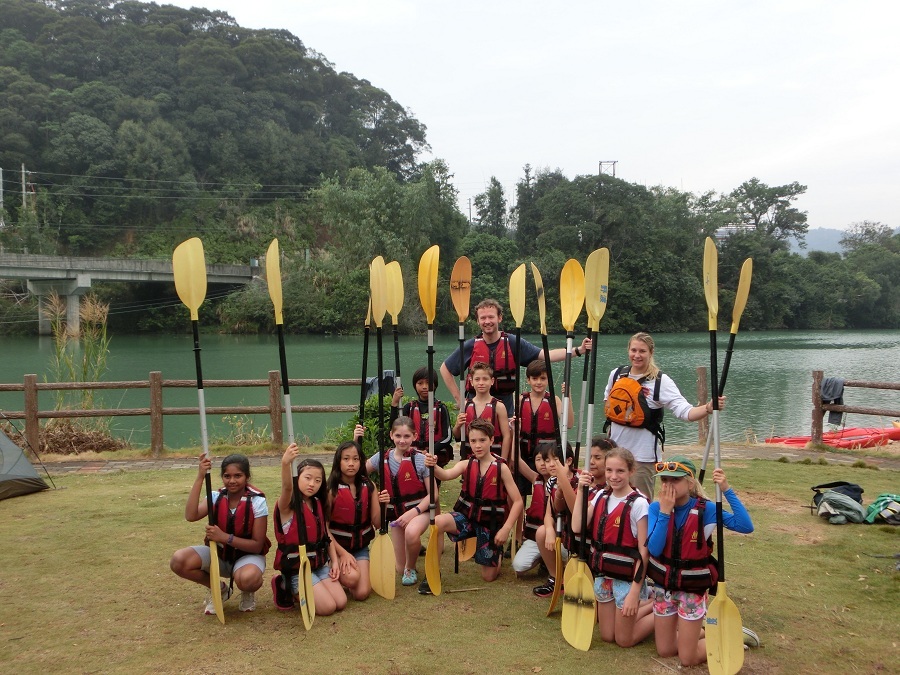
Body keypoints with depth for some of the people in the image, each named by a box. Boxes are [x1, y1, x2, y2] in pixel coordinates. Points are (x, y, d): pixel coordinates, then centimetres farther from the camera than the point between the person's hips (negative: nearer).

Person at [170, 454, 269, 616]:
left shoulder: (257, 502, -16)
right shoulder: (216, 497, -7)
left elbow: (257, 545, -17)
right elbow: (190, 516, -28)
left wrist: (225, 537, -30)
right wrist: (200, 478, -32)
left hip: (248, 555, -4)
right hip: (218, 553, 4)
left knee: (248, 578, -41)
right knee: (178, 560, -23)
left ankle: (248, 592, 1)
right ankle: (219, 589, 3)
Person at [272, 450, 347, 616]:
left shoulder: (318, 505, 8)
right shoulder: (288, 505, -15)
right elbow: (287, 487, -39)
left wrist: (334, 561, 0)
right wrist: (285, 463, -58)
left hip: (320, 564, 7)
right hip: (297, 568, -7)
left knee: (341, 603, -5)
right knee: (327, 607, -15)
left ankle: (300, 590, 17)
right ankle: (287, 588, 7)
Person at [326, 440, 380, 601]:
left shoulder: (369, 487, -2)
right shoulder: (331, 490, -14)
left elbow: (377, 523, -3)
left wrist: (382, 505, -21)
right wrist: (342, 553, -18)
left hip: (361, 547, 3)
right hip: (337, 546, -3)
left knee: (362, 593, -14)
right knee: (351, 578, -30)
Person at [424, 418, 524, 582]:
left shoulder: (501, 468, -10)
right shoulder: (466, 464, -5)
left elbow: (517, 501, -10)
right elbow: (447, 475, -26)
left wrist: (506, 529, -18)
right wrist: (434, 466, -48)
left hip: (490, 523, -1)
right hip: (466, 516, 1)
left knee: (489, 576, 5)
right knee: (437, 522, -31)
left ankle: (498, 551, 39)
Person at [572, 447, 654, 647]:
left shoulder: (638, 503, -17)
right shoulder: (601, 496, 2)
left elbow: (643, 550, -17)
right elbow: (577, 527, -8)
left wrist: (635, 592, -19)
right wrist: (581, 490, -10)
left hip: (627, 578, -7)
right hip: (603, 575, 7)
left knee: (624, 640, 5)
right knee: (607, 636, 16)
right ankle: (652, 605, 32)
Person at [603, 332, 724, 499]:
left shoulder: (661, 381, -11)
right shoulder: (617, 374, 3)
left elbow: (685, 412, -21)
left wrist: (708, 408, -38)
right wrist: (611, 413, 5)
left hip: (643, 454, -5)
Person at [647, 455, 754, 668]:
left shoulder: (705, 509, -16)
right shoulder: (656, 508, -12)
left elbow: (746, 527, -26)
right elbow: (654, 549, -22)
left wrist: (727, 490, -29)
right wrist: (665, 511, -27)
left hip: (692, 589, -3)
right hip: (664, 586, 3)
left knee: (688, 659, 3)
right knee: (665, 651, 15)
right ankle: (694, 629, 42)